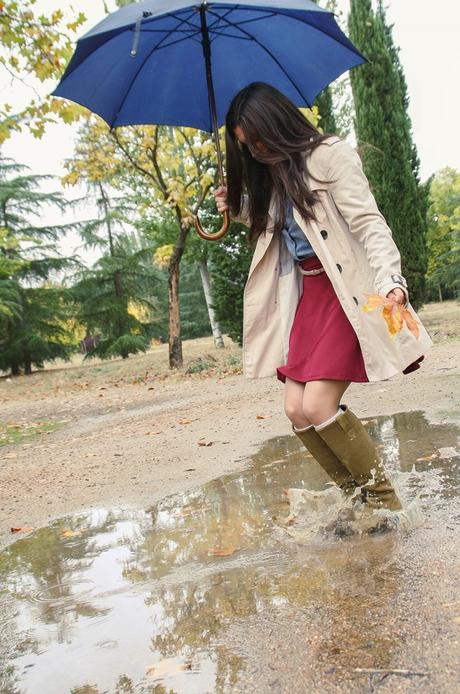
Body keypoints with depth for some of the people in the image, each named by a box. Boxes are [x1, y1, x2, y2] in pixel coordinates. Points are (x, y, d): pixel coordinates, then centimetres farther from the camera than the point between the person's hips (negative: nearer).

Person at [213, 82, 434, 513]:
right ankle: (359, 501, 16)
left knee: (318, 407, -16)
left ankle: (385, 501, 5)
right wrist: (238, 208, 10)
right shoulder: (271, 176, 16)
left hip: (348, 291, -8)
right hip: (306, 295, 8)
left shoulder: (330, 155, -6)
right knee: (296, 410, 1)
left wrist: (389, 280, -32)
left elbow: (368, 222, -16)